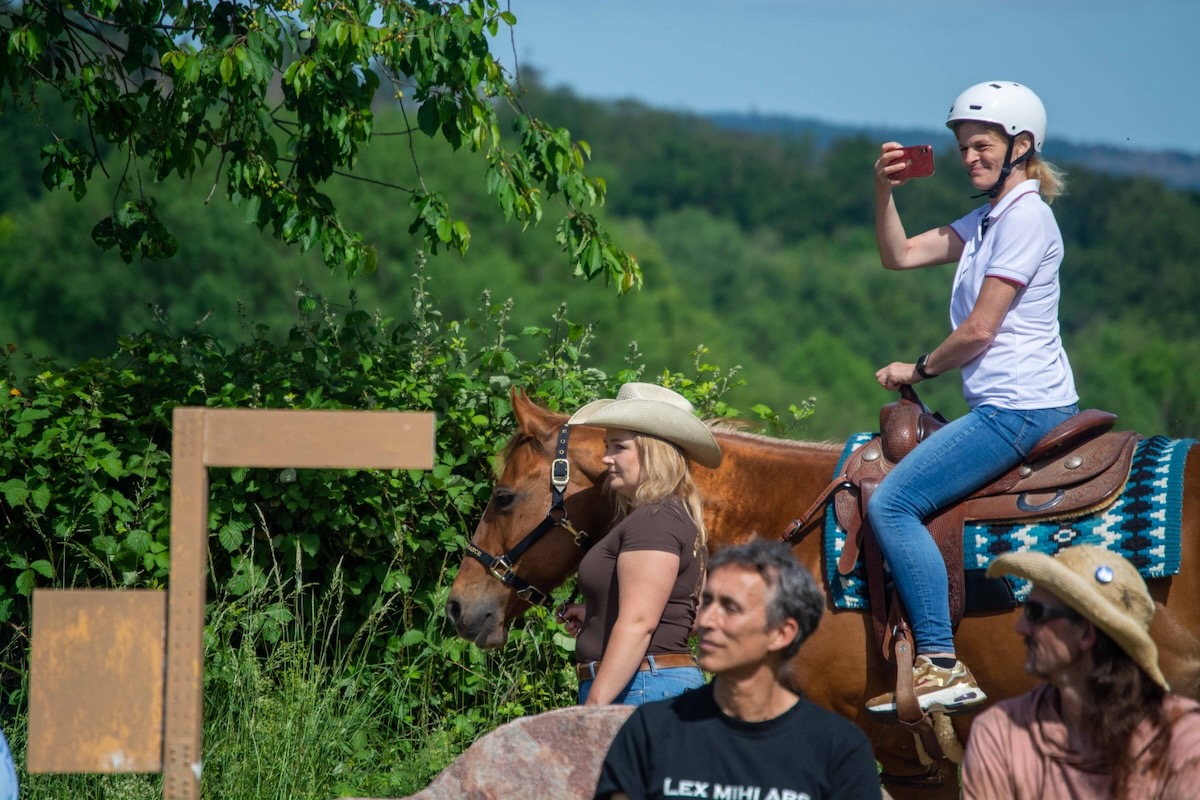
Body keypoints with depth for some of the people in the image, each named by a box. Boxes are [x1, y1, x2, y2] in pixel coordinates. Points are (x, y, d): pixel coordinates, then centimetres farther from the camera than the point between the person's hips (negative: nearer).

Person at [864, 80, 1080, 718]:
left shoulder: (1025, 216, -13)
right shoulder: (988, 218, 18)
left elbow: (979, 330, -16)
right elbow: (899, 255, 17)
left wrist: (919, 370, -1)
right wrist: (884, 192, 1)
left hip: (1019, 408, -11)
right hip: (1010, 407, 11)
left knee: (891, 503, -15)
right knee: (898, 502, 19)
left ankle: (943, 667, -19)